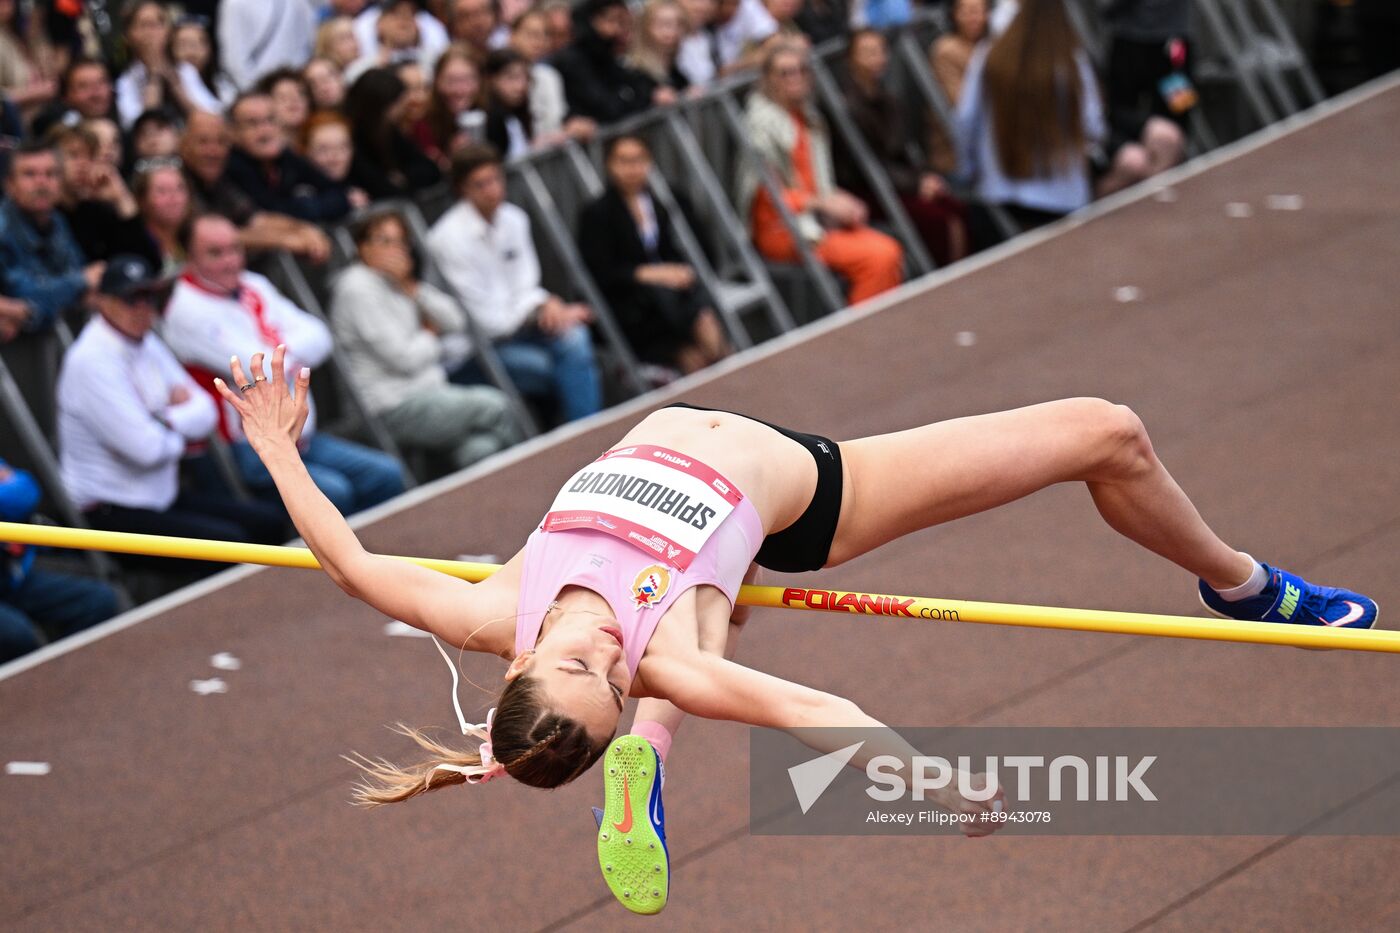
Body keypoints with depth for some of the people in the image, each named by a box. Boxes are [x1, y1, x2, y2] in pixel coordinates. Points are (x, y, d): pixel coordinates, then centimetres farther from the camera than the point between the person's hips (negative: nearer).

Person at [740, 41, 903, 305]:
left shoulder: (808, 117, 14)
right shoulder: (761, 122, -10)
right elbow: (764, 194, -15)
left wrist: (843, 203, 0)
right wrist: (823, 203, -19)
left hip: (820, 219, 8)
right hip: (780, 228, -8)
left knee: (891, 251, -16)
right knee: (877, 257, -23)